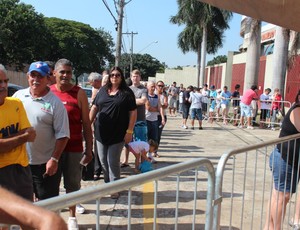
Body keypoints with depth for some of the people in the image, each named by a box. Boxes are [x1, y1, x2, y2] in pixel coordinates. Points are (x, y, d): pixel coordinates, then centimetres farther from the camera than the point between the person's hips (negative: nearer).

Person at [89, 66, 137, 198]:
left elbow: (133, 113, -5)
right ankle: (107, 184, 30)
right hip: (101, 133, 4)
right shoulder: (102, 90, 7)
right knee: (103, 161, 12)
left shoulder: (127, 92, -3)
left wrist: (129, 131, -10)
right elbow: (94, 108, 12)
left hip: (117, 134, -4)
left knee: (113, 162, 0)